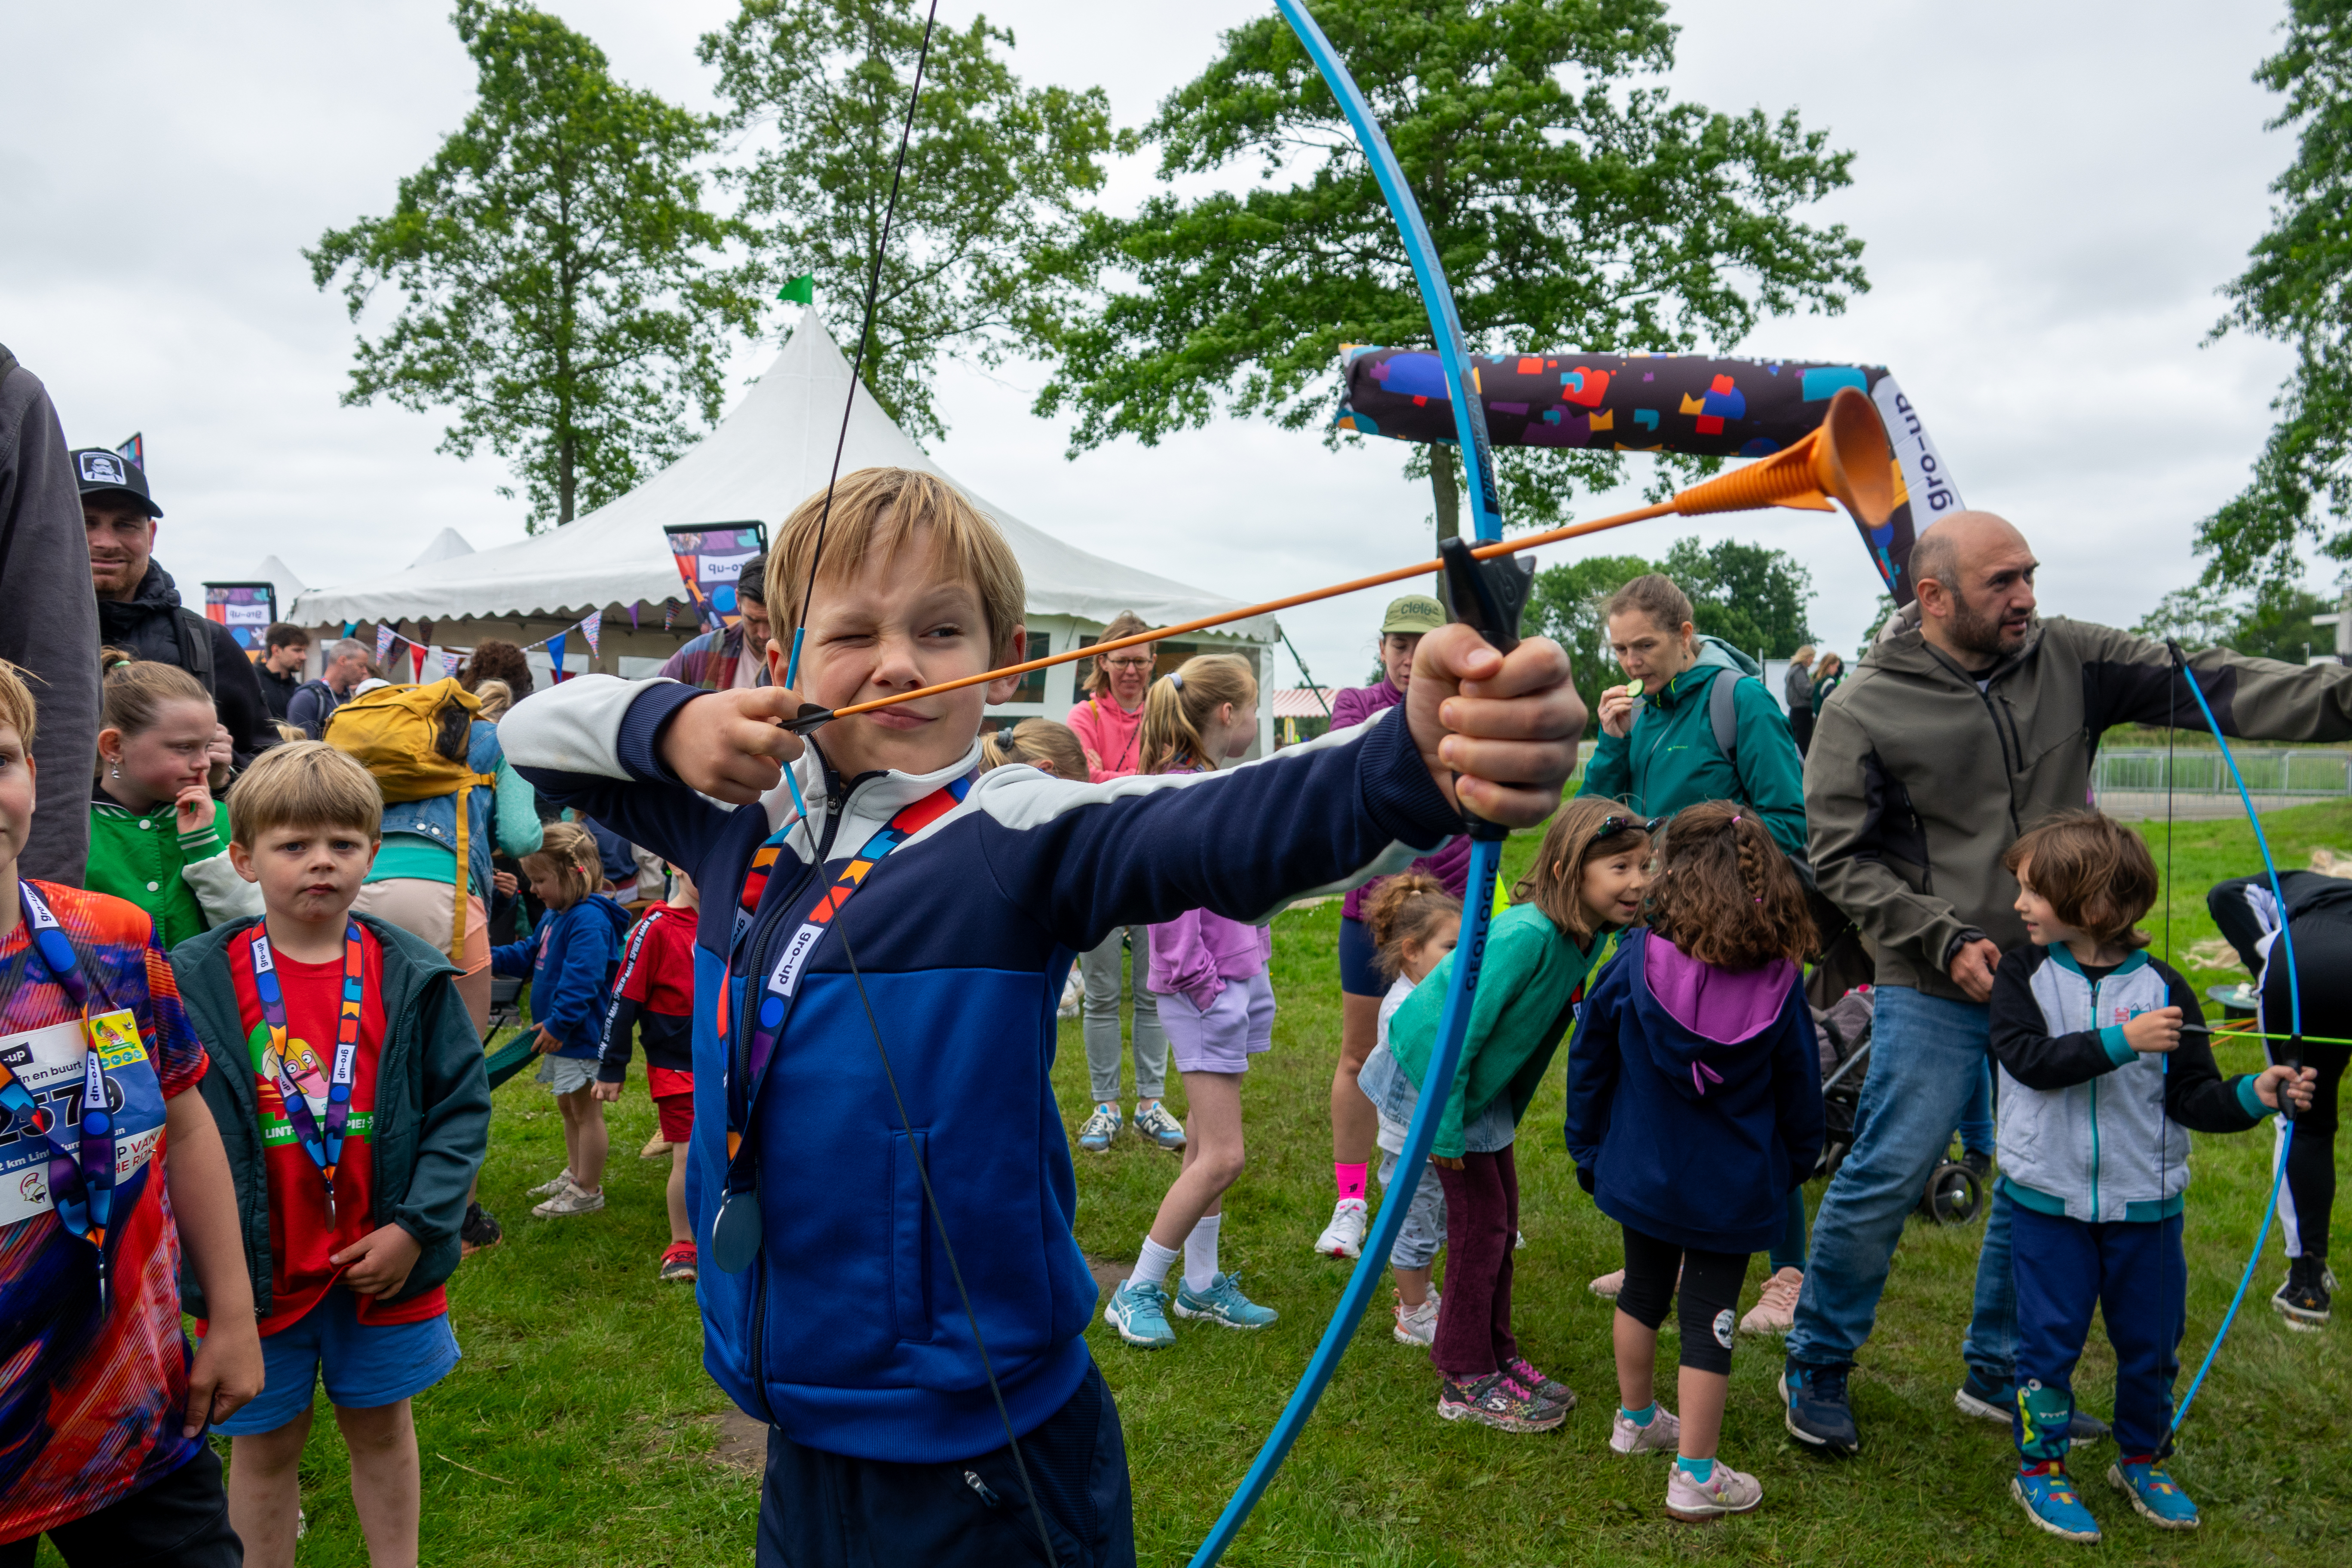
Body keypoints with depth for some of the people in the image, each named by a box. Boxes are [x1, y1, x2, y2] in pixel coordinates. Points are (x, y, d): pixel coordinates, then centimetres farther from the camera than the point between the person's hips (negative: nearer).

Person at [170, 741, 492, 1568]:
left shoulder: (412, 977, -6)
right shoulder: (195, 981, -8)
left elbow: (463, 1105, -4)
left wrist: (416, 1228, -11)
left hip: (385, 1265, 1)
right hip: (259, 1275, -1)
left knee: (381, 1427, 18)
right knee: (266, 1444, 15)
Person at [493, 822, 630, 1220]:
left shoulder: (589, 920, -24)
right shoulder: (555, 916, 11)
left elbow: (582, 979, -30)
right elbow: (528, 955, 23)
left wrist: (558, 1023, -28)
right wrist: (490, 959, 10)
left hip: (581, 1035, -11)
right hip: (561, 1034, 11)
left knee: (585, 1109, 0)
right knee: (568, 1106, 22)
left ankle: (588, 1191, 10)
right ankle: (575, 1175, 37)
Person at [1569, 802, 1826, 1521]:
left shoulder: (1636, 962, -15)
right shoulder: (1779, 985, -15)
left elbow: (1588, 1064, -5)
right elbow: (1800, 1091, -2)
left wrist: (1589, 1152, 9)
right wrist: (1793, 1167, 16)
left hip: (1641, 1173, 2)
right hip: (1734, 1188, -2)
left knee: (1643, 1290, 21)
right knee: (1708, 1316, 7)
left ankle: (1636, 1418, 42)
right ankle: (1694, 1475, 15)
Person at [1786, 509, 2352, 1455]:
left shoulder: (2069, 660, 1)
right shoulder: (1864, 710, -10)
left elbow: (2199, 686, -6)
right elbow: (1842, 859, -8)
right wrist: (1944, 941, -16)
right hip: (1935, 994, -5)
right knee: (1886, 1179, -2)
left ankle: (1999, 1374, 34)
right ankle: (1817, 1368, 19)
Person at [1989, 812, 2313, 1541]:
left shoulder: (2161, 987, -5)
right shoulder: (2022, 974, -6)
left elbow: (2192, 1098, -3)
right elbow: (2030, 1059, -21)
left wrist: (2255, 1094, -21)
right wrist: (2122, 1041, -30)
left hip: (2145, 1202, 1)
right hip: (2050, 1198, -1)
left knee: (2151, 1342, 15)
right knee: (2049, 1338, 6)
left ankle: (2142, 1460, 37)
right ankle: (2040, 1466, 23)